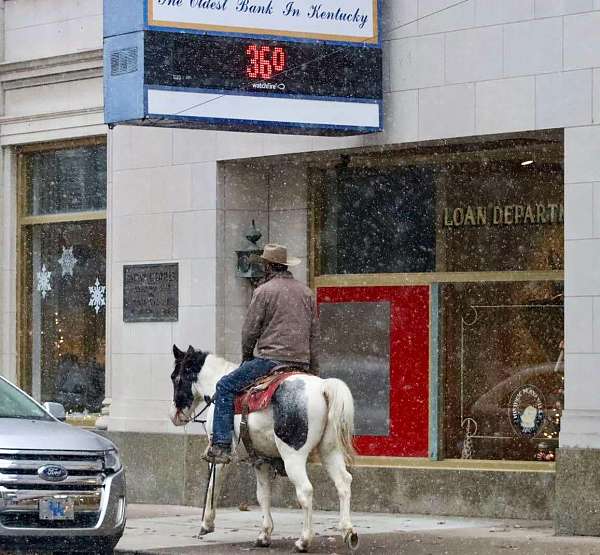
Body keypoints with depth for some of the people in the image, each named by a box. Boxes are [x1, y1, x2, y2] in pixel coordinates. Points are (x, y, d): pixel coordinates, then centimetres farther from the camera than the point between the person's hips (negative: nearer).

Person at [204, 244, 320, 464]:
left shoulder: (264, 291, -5)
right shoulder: (307, 293, 14)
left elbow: (250, 330, -4)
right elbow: (314, 334, 16)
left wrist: (246, 357, 14)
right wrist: (314, 372, 19)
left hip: (270, 359, -6)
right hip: (301, 363, 6)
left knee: (225, 387, 3)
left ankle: (221, 446, -6)